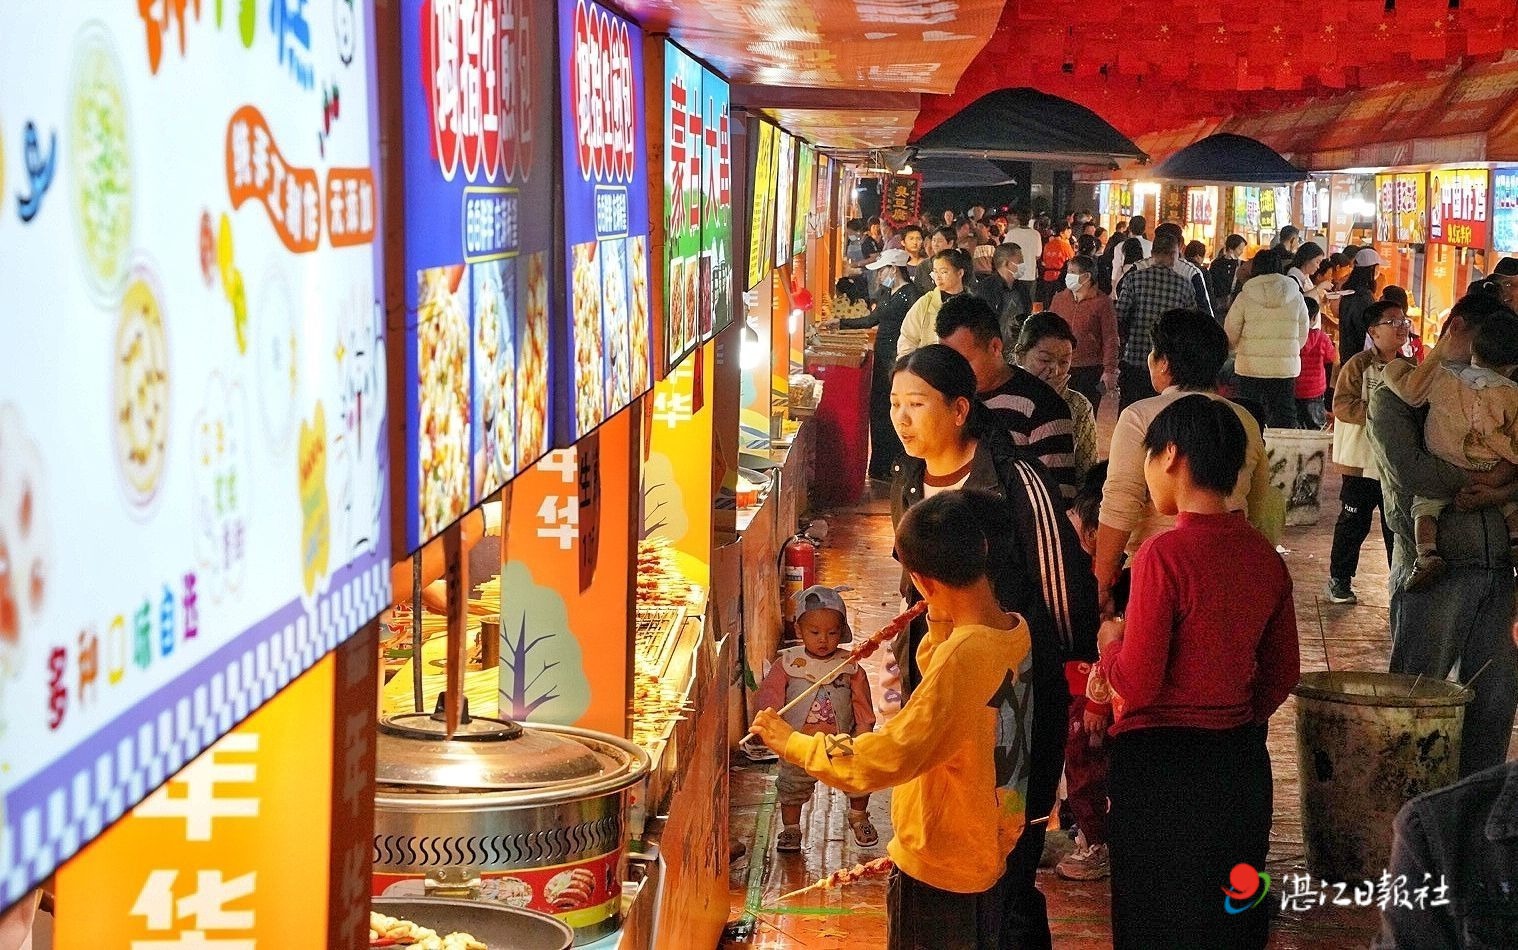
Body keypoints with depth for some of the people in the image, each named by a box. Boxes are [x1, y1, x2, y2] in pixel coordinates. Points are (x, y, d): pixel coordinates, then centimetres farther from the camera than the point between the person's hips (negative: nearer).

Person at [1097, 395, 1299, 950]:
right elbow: (1283, 672, 10)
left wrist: (1110, 643, 2)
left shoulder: (1164, 555, -19)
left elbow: (1137, 684, -18)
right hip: (1242, 759, 6)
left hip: (1161, 762, -6)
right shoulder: (1265, 557, 1)